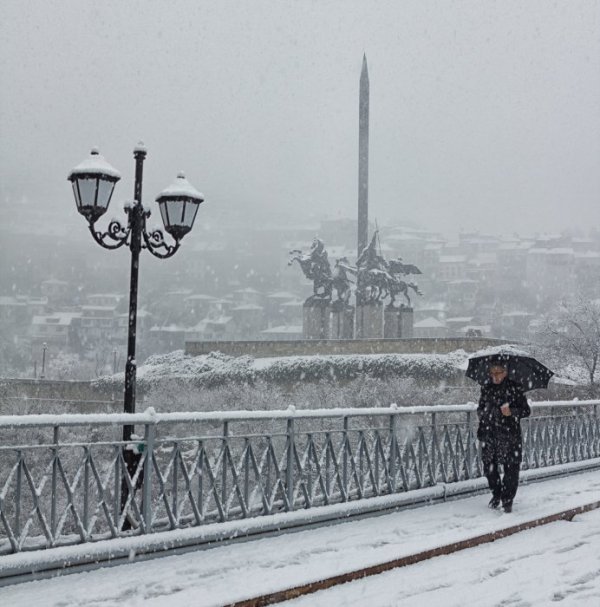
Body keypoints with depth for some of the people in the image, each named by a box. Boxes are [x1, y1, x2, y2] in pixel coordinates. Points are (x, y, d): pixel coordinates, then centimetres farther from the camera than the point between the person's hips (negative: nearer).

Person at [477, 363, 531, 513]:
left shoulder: (514, 389, -3)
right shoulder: (486, 388, 10)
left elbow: (526, 410, -2)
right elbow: (481, 408, 24)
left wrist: (512, 412, -18)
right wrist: (481, 413, 5)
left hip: (509, 435, -4)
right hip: (488, 434, 4)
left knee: (511, 469, -2)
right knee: (489, 467, 6)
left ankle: (507, 500, 12)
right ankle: (496, 494, 29)